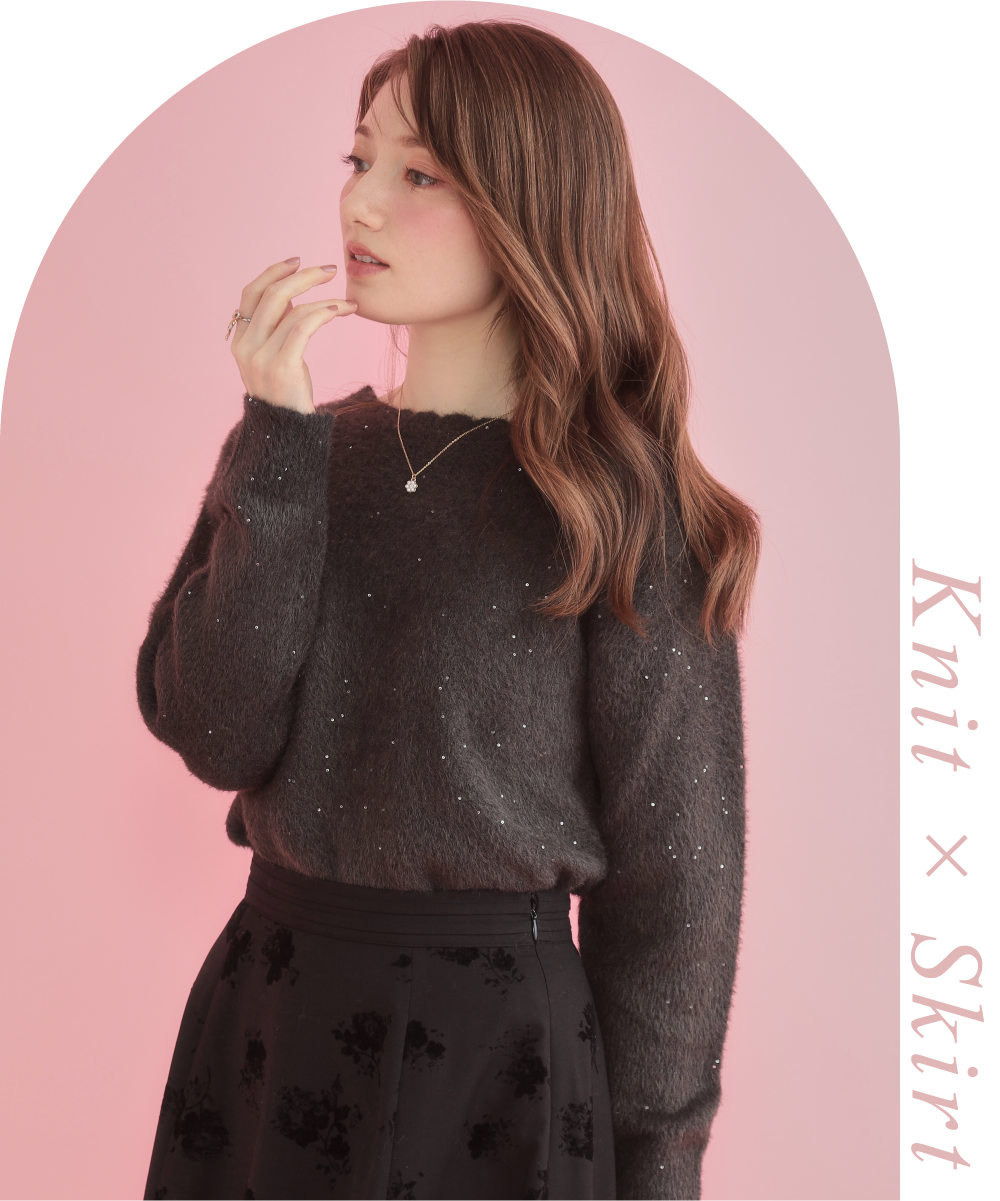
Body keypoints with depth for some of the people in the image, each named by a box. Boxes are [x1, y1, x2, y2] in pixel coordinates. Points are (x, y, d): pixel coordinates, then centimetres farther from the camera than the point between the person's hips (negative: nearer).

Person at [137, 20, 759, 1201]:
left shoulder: (619, 499, -10)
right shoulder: (298, 450, 2)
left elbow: (674, 858, -7)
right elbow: (214, 735, -11)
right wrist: (279, 441, -16)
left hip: (497, 1027, -4)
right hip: (266, 1009, 4)